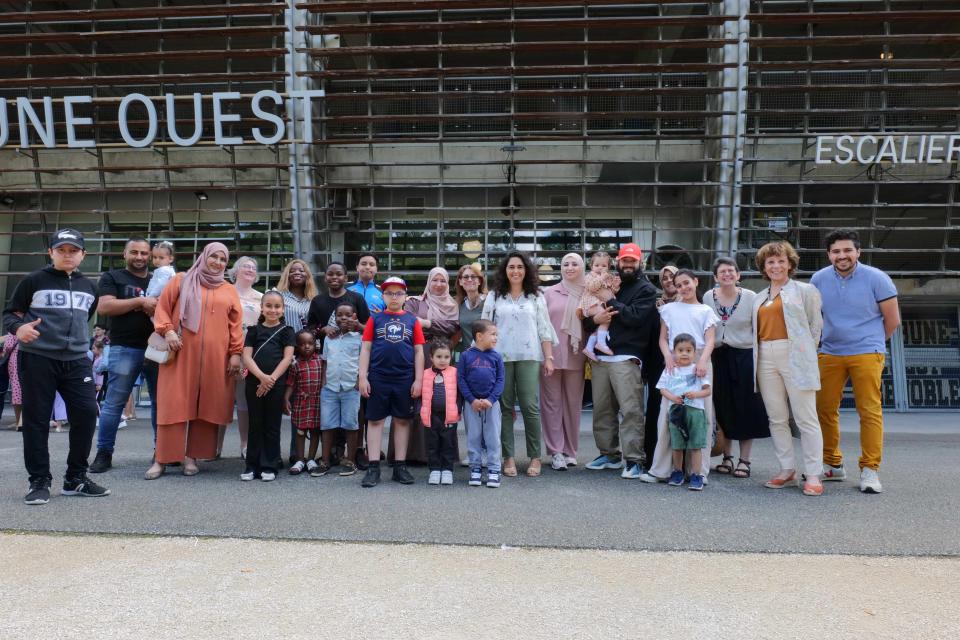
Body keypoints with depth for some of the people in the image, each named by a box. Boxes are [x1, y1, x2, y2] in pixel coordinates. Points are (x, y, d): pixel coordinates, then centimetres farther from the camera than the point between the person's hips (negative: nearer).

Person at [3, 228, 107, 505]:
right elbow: (9, 313, 0)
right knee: (37, 419, 0)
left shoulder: (88, 287, 13)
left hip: (77, 361, 4)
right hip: (37, 359, -4)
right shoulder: (34, 281, -1)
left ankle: (75, 477, 11)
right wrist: (18, 328, -19)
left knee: (87, 413, -3)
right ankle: (39, 481, 11)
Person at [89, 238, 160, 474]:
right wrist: (140, 301, -16)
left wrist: (160, 308, -7)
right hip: (124, 349, -4)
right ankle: (104, 453, 4)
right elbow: (104, 307, -9)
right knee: (114, 403, -3)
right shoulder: (112, 277, 5)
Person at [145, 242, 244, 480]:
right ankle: (161, 459, 4)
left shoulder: (229, 290, 13)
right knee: (174, 404, -2)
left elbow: (236, 325, 9)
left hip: (215, 358, 2)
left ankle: (191, 456, 12)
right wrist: (167, 330, -10)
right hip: (181, 354, -2)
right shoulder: (182, 281, 9)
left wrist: (236, 353, 2)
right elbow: (162, 308, 6)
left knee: (206, 406, 2)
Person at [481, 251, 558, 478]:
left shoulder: (536, 297, 12)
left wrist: (549, 358, 3)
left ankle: (535, 457, 4)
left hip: (529, 357, 0)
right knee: (505, 408, 1)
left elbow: (544, 329, 9)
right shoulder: (494, 297, 11)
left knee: (530, 406, -6)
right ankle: (508, 457, 7)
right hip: (500, 358, 1)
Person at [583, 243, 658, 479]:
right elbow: (586, 319, 18)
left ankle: (633, 460, -5)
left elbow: (635, 317, -12)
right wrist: (594, 319, -4)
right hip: (600, 357, 5)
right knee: (602, 409, 9)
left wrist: (611, 300, -7)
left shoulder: (646, 289, 6)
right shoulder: (608, 285, 20)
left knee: (631, 410, -9)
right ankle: (609, 453, 21)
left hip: (626, 358, -5)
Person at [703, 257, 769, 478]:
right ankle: (727, 457, 19)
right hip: (717, 357, 2)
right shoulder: (708, 297, 4)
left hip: (744, 356, -2)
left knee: (746, 409, 1)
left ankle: (744, 460, 11)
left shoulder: (750, 297, -3)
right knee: (722, 408, 6)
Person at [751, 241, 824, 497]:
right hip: (766, 358, 5)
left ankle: (813, 475, -1)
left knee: (805, 418, -5)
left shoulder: (804, 290, 7)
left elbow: (816, 325, 5)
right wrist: (760, 354, 6)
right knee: (777, 418, 6)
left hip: (795, 358, -5)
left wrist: (805, 353, 1)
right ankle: (787, 470, 14)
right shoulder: (758, 298, 21)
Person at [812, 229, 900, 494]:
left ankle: (870, 470, 4)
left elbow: (892, 320, 4)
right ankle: (832, 464, 18)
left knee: (870, 411, -5)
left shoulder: (876, 278, -4)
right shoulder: (819, 279, 3)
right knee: (824, 409, 5)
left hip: (867, 354, -3)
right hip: (829, 353, 3)